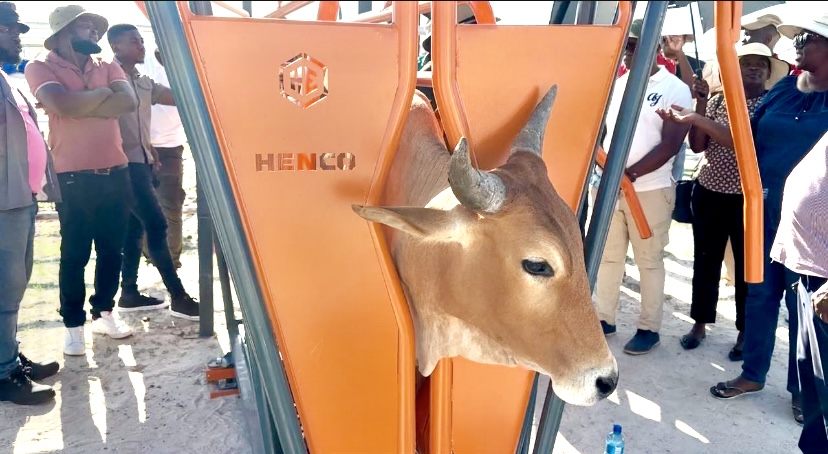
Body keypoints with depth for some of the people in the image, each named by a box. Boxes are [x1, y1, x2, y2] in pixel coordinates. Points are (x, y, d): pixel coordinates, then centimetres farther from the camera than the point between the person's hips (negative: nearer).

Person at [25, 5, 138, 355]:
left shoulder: (106, 65, 12)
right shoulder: (41, 67, -1)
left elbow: (129, 102, -7)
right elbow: (63, 105, -21)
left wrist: (80, 106, -13)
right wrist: (103, 93, -6)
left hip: (116, 173, 5)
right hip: (73, 178, -4)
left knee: (112, 251, 11)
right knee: (74, 255, 3)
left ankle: (104, 313, 27)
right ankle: (73, 325, 16)